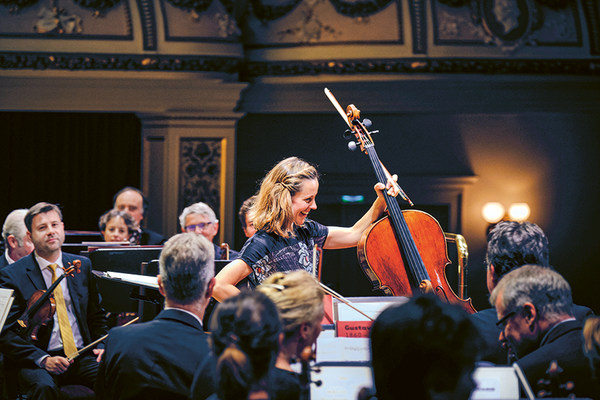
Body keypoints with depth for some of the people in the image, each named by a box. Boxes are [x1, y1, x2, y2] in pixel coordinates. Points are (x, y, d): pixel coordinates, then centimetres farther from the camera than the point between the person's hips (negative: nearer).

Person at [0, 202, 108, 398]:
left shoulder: (83, 266, 13)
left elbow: (97, 316, 23)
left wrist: (102, 345, 2)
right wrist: (43, 359, -18)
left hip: (82, 356, 4)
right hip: (35, 361, -4)